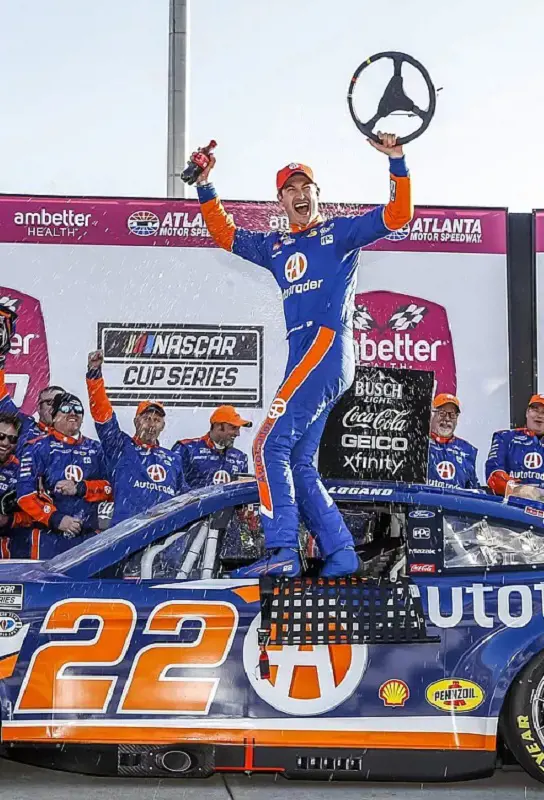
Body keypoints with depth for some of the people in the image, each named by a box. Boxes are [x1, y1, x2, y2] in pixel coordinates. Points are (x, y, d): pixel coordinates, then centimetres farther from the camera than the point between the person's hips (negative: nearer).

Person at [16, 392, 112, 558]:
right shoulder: (38, 447, 1)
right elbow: (26, 494, -6)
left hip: (88, 536, 4)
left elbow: (109, 488, 7)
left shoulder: (94, 448, 14)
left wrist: (80, 489, -10)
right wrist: (55, 519, -15)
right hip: (49, 537, -4)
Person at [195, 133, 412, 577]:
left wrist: (397, 163, -6)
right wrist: (205, 187, 22)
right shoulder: (275, 247, 26)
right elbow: (225, 234, 31)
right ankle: (340, 553, 6)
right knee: (298, 465, 3)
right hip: (302, 355, 7)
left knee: (270, 445, -18)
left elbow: (397, 215, 4)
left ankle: (283, 552, -20)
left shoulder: (340, 232, 11)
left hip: (328, 346, -7)